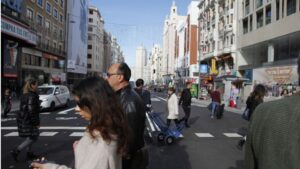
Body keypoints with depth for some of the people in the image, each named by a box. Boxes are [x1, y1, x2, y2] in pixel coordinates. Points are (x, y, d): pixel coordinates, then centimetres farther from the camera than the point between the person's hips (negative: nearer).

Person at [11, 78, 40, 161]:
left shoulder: (24, 95, 11)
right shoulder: (32, 96, -20)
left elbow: (22, 108, 17)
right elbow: (31, 111, -22)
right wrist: (36, 123, -16)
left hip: (22, 119, 10)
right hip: (28, 120, -10)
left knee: (30, 137, 19)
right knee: (33, 137, 0)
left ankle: (29, 153, 27)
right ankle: (16, 151, -1)